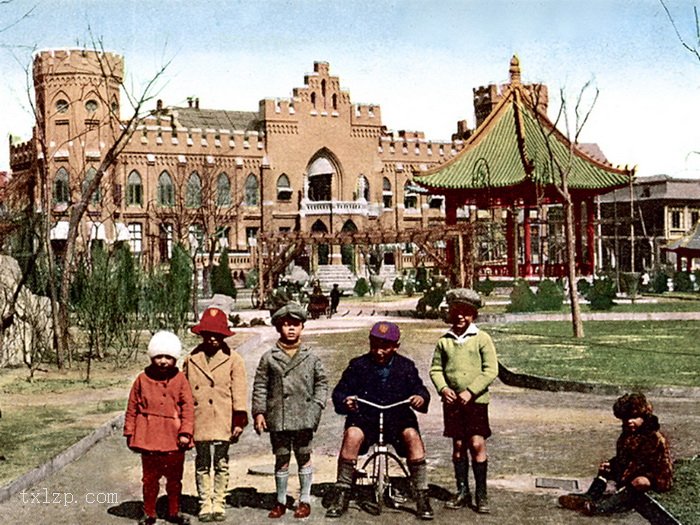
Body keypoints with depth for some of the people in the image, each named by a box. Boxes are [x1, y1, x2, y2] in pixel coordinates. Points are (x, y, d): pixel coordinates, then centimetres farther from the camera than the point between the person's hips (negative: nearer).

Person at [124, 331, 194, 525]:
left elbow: (188, 407, -3)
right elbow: (132, 408, 3)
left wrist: (185, 432, -10)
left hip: (174, 438, 1)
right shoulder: (143, 379, -2)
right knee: (150, 478, 10)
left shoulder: (180, 379, -2)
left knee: (174, 478, 13)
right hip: (149, 438, 0)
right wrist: (130, 433, 3)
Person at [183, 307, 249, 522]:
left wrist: (239, 420, -5)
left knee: (221, 463, 1)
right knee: (202, 463, 7)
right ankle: (205, 504, 16)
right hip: (199, 421, 2)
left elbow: (239, 391, -1)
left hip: (223, 422, -2)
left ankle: (219, 503, 12)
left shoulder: (233, 360, 1)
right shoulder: (191, 359, 8)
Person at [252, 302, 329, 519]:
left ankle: (305, 500, 20)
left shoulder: (311, 357, 4)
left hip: (303, 419, 0)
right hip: (278, 418, 0)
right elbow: (260, 386, 4)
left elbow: (321, 383, 9)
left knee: (303, 458, 8)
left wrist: (316, 407, -3)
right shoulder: (269, 358, 3)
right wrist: (259, 412, -2)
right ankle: (281, 501, 21)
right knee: (281, 460, 9)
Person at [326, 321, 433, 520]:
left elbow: (420, 390, 4)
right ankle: (341, 496, -18)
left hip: (398, 419, 1)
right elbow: (338, 393, -1)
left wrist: (421, 398, -22)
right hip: (364, 418, 0)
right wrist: (344, 402, -25)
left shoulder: (406, 366, 5)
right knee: (352, 435, -31)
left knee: (412, 435, -30)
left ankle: (422, 497, -20)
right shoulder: (358, 365, 1)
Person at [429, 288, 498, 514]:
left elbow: (491, 370, -7)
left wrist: (470, 391, -15)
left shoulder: (482, 339, -3)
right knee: (458, 445, 9)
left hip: (476, 400, -3)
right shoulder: (444, 341, 6)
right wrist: (443, 388, -10)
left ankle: (481, 494, 6)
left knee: (477, 444, -6)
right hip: (452, 401, 3)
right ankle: (462, 492, 20)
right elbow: (435, 369, 9)